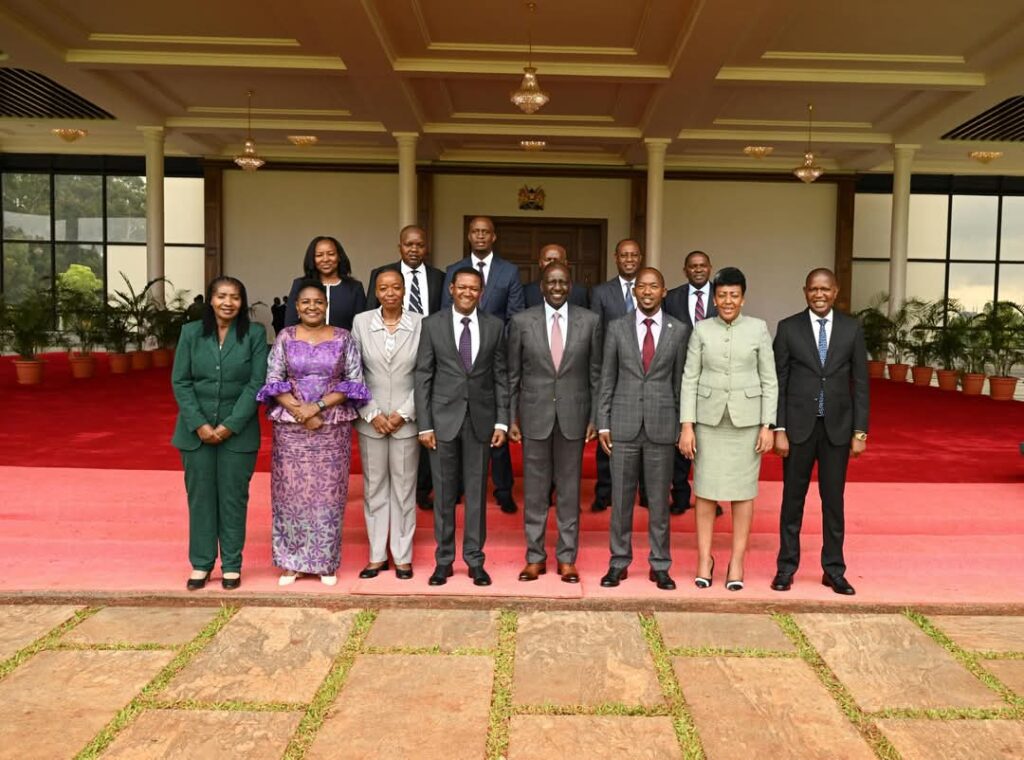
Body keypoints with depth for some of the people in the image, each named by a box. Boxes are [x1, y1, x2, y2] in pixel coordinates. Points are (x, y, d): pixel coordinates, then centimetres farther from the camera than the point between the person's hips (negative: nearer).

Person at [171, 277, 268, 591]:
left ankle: (232, 565, 17)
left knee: (233, 497, 6)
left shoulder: (255, 334, -2)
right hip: (197, 431, 2)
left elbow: (257, 383, -6)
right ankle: (201, 564, 20)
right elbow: (180, 382, 0)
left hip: (238, 431, -2)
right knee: (200, 496, 8)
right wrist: (199, 424, -10)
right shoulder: (191, 332, 3)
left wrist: (230, 425, -12)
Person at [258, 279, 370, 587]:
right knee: (291, 491, 5)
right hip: (291, 427, 1)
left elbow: (354, 382, -3)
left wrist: (319, 406, -14)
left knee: (328, 492, 5)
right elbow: (273, 381, 0)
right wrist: (298, 410, -14)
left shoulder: (343, 338, 2)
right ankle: (290, 561, 17)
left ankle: (326, 561, 17)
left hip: (333, 428, 0)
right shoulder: (285, 337, 4)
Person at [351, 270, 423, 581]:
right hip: (370, 418, 1)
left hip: (406, 419, -1)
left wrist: (403, 413, -8)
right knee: (374, 487, 9)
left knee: (404, 487, 7)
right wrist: (372, 413, -6)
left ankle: (403, 556, 18)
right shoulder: (361, 322, 1)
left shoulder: (419, 323, -3)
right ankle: (377, 555, 20)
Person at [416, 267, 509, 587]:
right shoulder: (432, 324, 0)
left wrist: (501, 421, -1)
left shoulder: (494, 326, 4)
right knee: (444, 493, 7)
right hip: (443, 419, -1)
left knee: (476, 493, 7)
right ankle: (444, 560, 19)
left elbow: (501, 377, 5)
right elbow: (423, 377, -1)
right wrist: (424, 425, -6)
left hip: (480, 419, 1)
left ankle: (475, 560, 18)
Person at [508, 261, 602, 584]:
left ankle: (567, 557, 19)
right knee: (535, 489, 7)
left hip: (573, 415, 0)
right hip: (534, 415, 0)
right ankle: (535, 557, 19)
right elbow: (513, 375, 3)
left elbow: (596, 374, 4)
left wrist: (594, 418, 1)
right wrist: (511, 419, 0)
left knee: (569, 488, 8)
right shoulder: (521, 321, 0)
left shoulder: (590, 321, 1)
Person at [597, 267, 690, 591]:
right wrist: (603, 424, 1)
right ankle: (618, 562, 18)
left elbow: (680, 381, 5)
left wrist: (682, 425, 3)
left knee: (659, 499, 7)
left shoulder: (679, 330, 3)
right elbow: (607, 379, 5)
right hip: (623, 424, 0)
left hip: (661, 425, 0)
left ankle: (660, 565, 19)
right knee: (621, 498, 6)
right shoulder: (617, 328, 4)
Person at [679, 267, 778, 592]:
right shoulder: (702, 330, 2)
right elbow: (689, 379, 1)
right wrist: (686, 426, -5)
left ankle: (737, 563, 15)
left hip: (747, 419, 0)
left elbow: (769, 381, 1)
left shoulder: (758, 328, 0)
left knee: (743, 491, 5)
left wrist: (767, 426, -5)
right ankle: (704, 560, 16)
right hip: (709, 418, 1)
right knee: (706, 490, 4)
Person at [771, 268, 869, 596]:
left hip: (837, 427, 1)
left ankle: (834, 571, 20)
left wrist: (860, 431, -1)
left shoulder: (852, 329, 3)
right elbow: (779, 382, -1)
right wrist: (778, 429, -6)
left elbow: (860, 383, 4)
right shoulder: (788, 328, 0)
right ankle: (786, 568, 17)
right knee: (793, 499, 7)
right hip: (799, 426, -1)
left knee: (834, 500, 9)